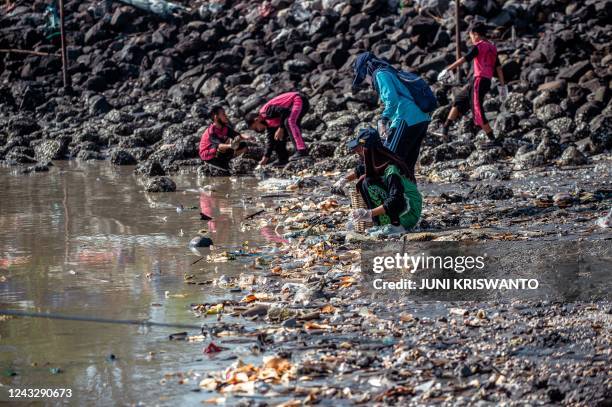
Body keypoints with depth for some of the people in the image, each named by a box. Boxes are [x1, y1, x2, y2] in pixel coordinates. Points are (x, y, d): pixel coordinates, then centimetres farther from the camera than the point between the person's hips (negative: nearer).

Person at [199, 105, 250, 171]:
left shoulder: (225, 128, 0)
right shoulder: (211, 131, -24)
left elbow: (238, 136, -5)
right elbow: (218, 145, -39)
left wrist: (246, 137, -27)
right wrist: (230, 146, -58)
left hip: (220, 154, 9)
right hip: (208, 156, -9)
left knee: (243, 146, 1)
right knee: (228, 140, -31)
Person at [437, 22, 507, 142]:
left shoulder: (478, 47, -8)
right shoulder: (492, 48, 15)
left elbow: (463, 60, -15)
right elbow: (498, 67, 15)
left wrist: (447, 70, -15)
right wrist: (502, 85, 17)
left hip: (479, 81, -9)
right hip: (487, 81, 9)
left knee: (477, 110, -6)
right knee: (459, 101, 17)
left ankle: (492, 139, -6)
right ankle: (445, 130, 16)